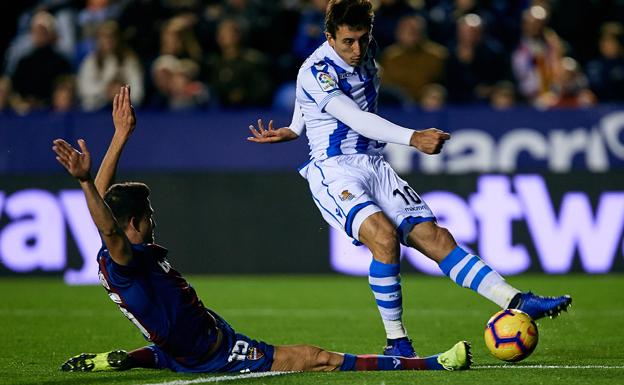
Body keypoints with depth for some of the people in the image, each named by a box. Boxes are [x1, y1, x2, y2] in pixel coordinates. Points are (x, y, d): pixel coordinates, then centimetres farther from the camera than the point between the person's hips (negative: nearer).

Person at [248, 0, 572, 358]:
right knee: (384, 235, -30)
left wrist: (293, 130, 27)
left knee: (434, 237, -9)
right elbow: (357, 120, -29)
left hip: (376, 167, 6)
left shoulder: (366, 53, 9)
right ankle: (397, 343, -20)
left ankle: (518, 301, -18)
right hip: (334, 171, -6)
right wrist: (413, 138, -40)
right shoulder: (316, 71, -15)